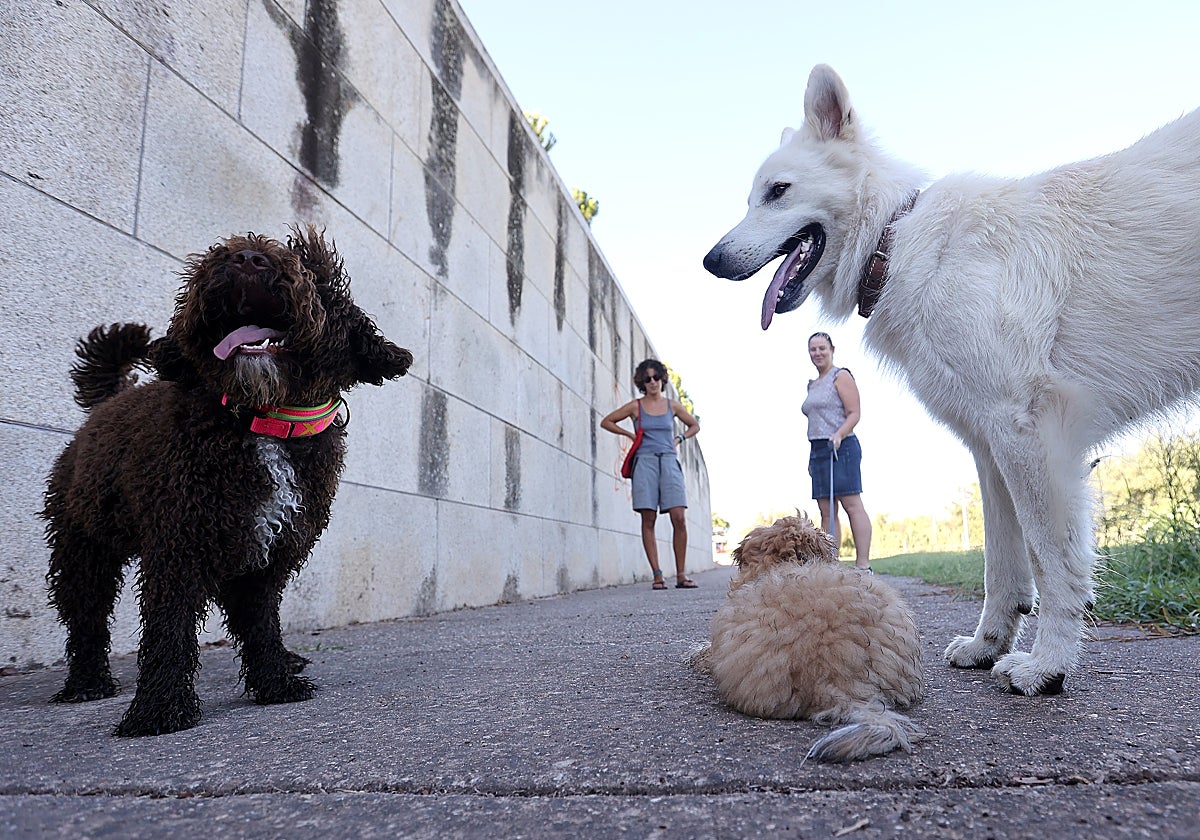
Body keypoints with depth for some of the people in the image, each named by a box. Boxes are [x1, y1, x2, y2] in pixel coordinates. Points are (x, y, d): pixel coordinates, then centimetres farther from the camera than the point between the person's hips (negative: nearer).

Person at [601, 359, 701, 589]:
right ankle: (657, 575, 0)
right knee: (648, 520, -4)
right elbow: (606, 422, 14)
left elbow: (694, 426, 26)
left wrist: (679, 438, 10)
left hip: (669, 462, 1)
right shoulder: (635, 406, 7)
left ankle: (681, 574, -1)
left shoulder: (672, 406, 12)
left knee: (679, 519, -9)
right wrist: (630, 434, 5)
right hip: (645, 462, -1)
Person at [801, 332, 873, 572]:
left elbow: (854, 413, -8)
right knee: (826, 511, 4)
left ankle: (863, 565, -12)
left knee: (852, 505, -11)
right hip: (818, 450, 8)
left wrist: (838, 435, -24)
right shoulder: (812, 384, 22)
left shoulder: (841, 376, -1)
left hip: (840, 448, -8)